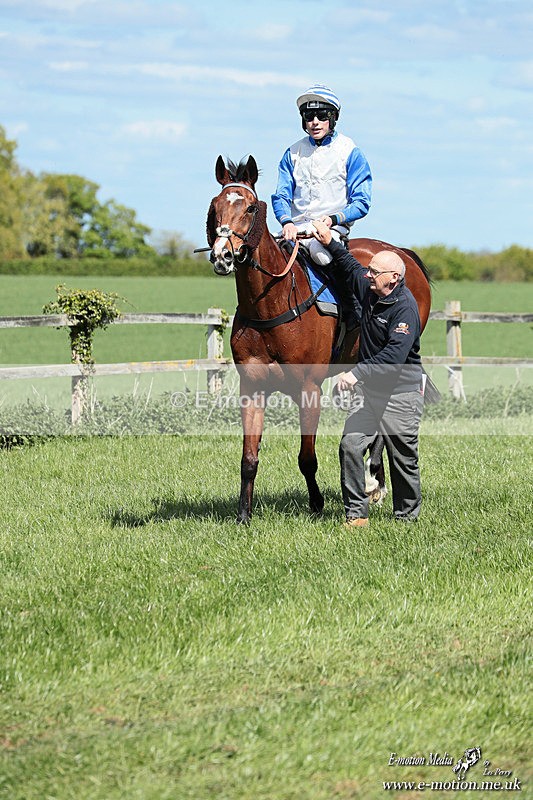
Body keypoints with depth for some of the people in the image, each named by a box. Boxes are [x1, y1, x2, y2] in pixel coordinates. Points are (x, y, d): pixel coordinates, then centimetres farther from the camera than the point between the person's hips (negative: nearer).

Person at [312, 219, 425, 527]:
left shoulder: (405, 308, -19)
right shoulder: (369, 288, 4)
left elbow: (395, 356, -30)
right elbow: (348, 265, 28)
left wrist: (357, 373, -35)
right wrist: (329, 241, 17)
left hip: (401, 393, -7)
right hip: (368, 390, 7)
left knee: (403, 457, 3)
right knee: (350, 445, -8)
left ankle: (407, 515, 20)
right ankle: (356, 513, -4)